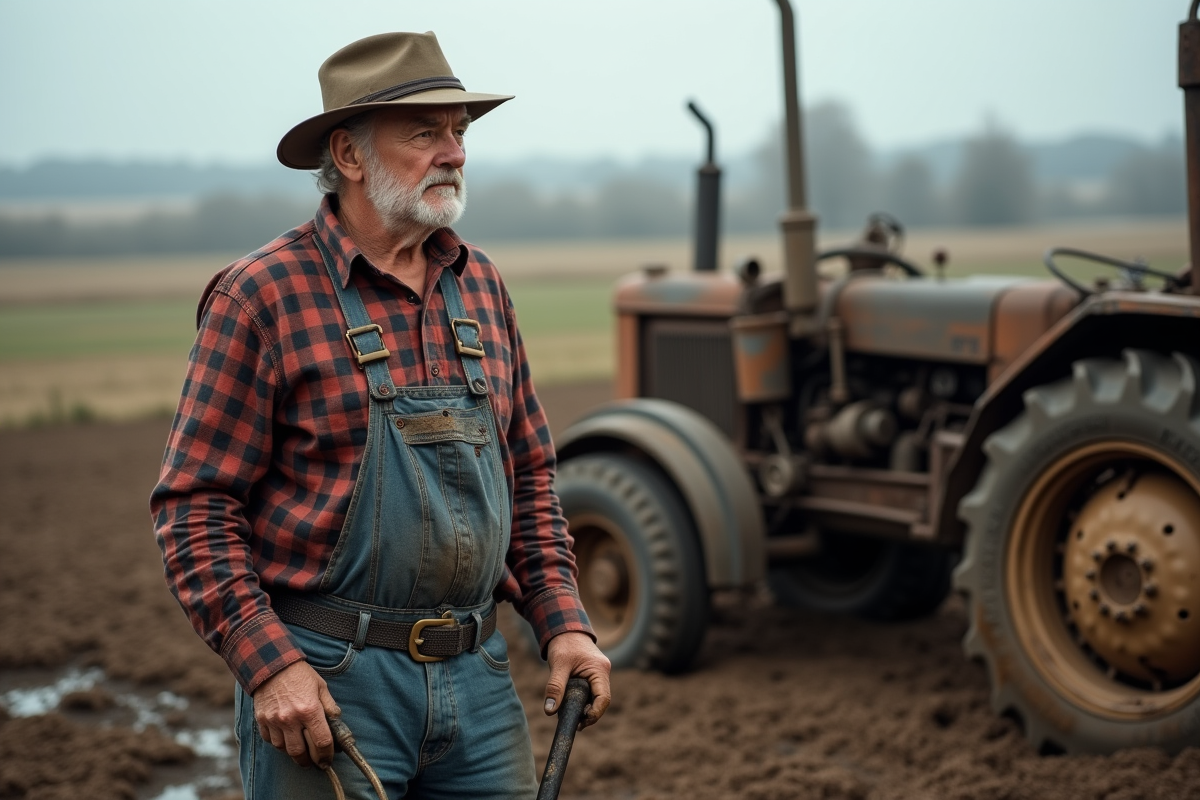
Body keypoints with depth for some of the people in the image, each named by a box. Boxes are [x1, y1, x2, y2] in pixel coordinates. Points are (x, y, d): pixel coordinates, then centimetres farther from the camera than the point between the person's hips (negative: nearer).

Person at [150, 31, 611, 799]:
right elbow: (195, 505, -9)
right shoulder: (264, 295, -8)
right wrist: (269, 664, -18)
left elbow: (530, 473, 16)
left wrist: (565, 621, 6)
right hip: (324, 683, -5)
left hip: (480, 677, 6)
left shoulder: (480, 284, 10)